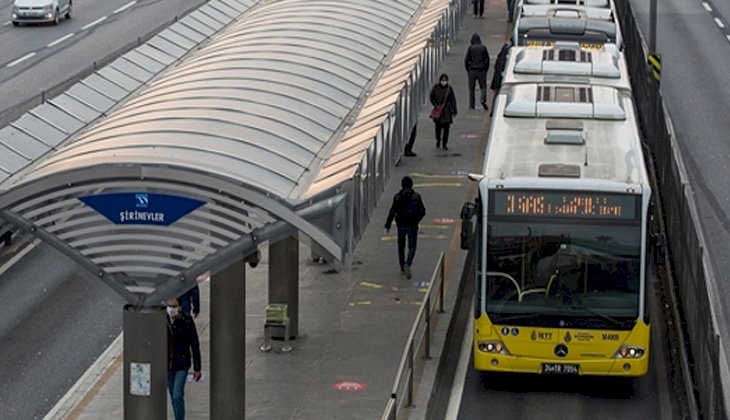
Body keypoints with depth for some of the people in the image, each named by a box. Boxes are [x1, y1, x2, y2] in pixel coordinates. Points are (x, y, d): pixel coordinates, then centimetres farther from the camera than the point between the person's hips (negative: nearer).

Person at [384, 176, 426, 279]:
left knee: (401, 246, 17)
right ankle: (408, 264, -23)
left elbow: (392, 212, -11)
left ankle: (402, 268, 26)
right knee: (412, 247, 3)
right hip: (412, 226, 0)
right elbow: (422, 211, -1)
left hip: (401, 225, 0)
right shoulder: (416, 196, -4)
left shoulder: (397, 197, -7)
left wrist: (387, 225, -6)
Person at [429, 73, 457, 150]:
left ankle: (444, 144, 9)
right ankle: (438, 140, 31)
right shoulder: (436, 88, -2)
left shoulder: (449, 89, -3)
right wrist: (435, 104, -12)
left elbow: (453, 100, 2)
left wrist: (454, 111, 1)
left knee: (446, 128, -2)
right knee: (438, 127, 4)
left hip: (447, 111, 0)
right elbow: (431, 97, 4)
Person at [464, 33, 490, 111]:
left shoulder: (470, 48, -4)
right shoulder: (483, 47, 1)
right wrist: (486, 70, 8)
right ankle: (483, 99, -20)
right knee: (483, 87, 7)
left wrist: (467, 70, 6)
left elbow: (466, 60, -6)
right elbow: (487, 59, 0)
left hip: (472, 70, 0)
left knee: (471, 88, 9)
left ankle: (471, 105, 6)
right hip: (481, 70, 0)